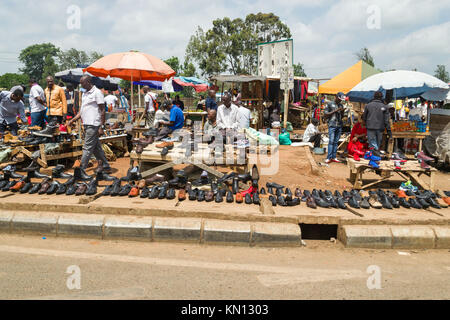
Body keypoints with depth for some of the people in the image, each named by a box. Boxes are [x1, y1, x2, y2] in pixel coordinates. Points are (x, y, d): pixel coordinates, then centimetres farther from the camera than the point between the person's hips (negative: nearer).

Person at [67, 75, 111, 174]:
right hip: (87, 125, 9)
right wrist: (72, 120, 11)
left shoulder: (97, 92, -7)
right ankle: (105, 166, 21)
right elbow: (81, 111, 22)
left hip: (93, 125, -9)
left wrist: (101, 127, -16)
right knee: (96, 148, 13)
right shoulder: (84, 94, 19)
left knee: (87, 148, -6)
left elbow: (102, 110, -11)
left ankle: (81, 170, -3)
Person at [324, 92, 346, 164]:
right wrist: (335, 111, -10)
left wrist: (342, 111, 1)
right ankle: (329, 158, -11)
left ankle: (334, 157, 5)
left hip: (339, 125, 5)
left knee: (336, 142, 3)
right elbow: (325, 115, -4)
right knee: (331, 141, -11)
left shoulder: (341, 105, 17)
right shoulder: (330, 104, 2)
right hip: (332, 125, -5)